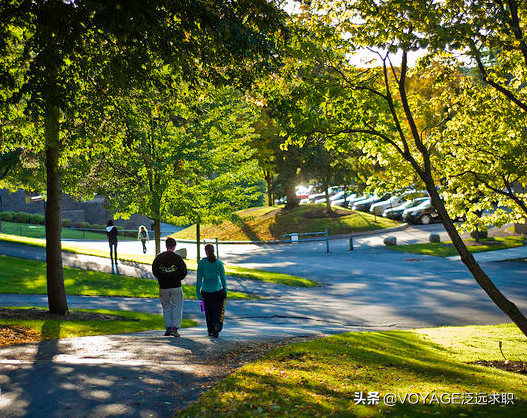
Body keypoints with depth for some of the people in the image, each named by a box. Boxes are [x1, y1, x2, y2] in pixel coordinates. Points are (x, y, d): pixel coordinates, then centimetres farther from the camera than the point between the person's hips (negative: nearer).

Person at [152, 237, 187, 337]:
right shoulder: (177, 258, -6)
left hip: (163, 287, 3)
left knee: (166, 307, 14)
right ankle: (175, 328, -6)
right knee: (177, 307, 4)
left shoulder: (159, 257, 1)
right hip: (176, 286, -2)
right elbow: (184, 271, -5)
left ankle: (168, 327, 12)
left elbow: (154, 270, 4)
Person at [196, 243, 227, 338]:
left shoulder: (201, 263, -3)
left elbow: (199, 278, -3)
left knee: (208, 312, 13)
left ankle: (210, 331, 18)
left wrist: (198, 291, 2)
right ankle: (216, 326, -17)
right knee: (218, 311, 7)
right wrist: (225, 290, 11)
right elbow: (223, 278, 0)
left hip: (206, 291, 1)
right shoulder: (219, 263, -3)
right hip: (218, 290, -1)